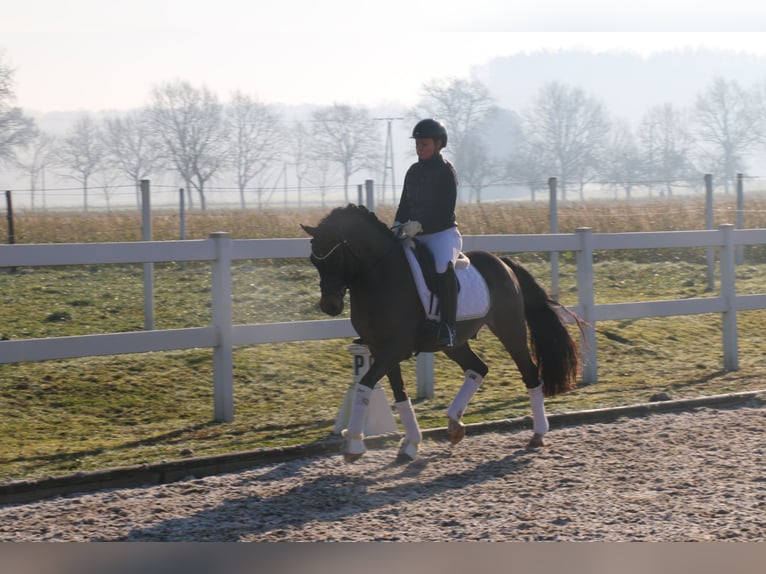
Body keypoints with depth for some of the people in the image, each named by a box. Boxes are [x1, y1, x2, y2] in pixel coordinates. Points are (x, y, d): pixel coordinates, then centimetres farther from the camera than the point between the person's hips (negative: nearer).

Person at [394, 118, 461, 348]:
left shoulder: (446, 171, -7)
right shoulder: (414, 171, 13)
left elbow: (445, 211, -14)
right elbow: (404, 204, 16)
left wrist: (419, 225, -24)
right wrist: (398, 225, -4)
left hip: (442, 233, -7)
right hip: (416, 235, 7)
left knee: (444, 267, -36)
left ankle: (447, 327, -36)